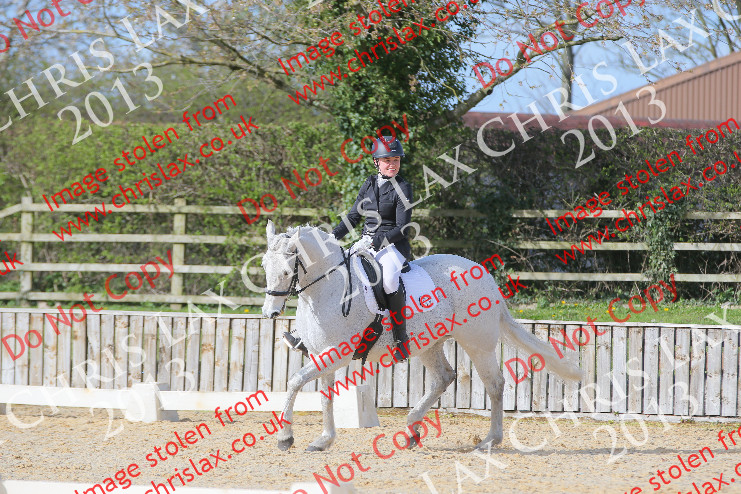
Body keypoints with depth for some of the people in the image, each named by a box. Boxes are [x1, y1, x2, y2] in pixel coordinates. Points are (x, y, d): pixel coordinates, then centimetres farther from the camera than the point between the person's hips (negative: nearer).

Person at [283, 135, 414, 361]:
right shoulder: (370, 183, 12)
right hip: (367, 244, 7)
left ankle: (401, 340, -29)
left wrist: (374, 242, -22)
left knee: (390, 279, -38)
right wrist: (332, 237, 4)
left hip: (392, 245, -7)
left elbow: (401, 228, -12)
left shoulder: (402, 188, -6)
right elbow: (354, 216, 17)